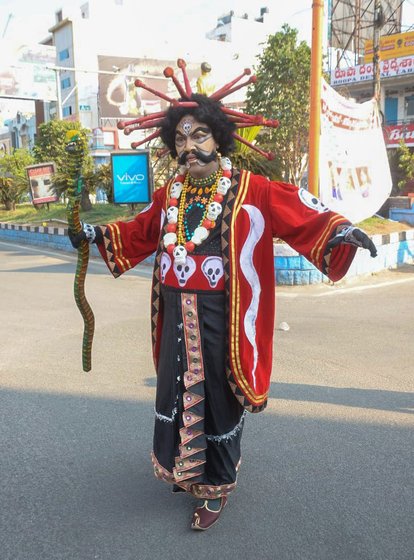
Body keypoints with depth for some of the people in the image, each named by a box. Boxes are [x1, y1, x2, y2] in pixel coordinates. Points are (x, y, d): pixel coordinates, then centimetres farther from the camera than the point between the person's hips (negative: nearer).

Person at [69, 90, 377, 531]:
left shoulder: (250, 189, -9)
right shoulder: (169, 194, 9)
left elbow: (300, 213, -15)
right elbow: (142, 231, 24)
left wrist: (338, 229, -32)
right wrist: (99, 234, 18)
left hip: (221, 318, -5)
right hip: (176, 316, 6)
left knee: (218, 398, 7)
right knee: (175, 391, 18)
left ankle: (216, 487, 29)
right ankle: (184, 469, 43)